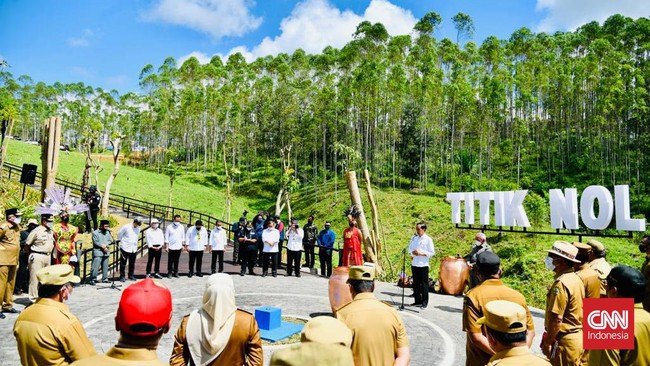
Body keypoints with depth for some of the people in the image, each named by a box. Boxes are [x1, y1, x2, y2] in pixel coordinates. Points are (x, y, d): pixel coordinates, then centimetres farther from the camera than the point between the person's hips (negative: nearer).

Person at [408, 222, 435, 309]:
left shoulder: (428, 239, -5)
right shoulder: (414, 238, 9)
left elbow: (432, 253, -6)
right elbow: (410, 247, 18)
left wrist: (422, 253, -16)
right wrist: (411, 253, -2)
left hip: (423, 265, -5)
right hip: (414, 264, 5)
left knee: (424, 284, 1)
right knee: (416, 283, 10)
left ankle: (424, 302, 9)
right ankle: (417, 301, 21)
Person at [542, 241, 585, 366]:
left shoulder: (561, 283, -23)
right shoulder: (576, 278, 6)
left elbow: (557, 319, -25)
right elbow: (575, 311, 13)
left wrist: (547, 342, -15)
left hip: (564, 340, -9)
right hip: (577, 336, 9)